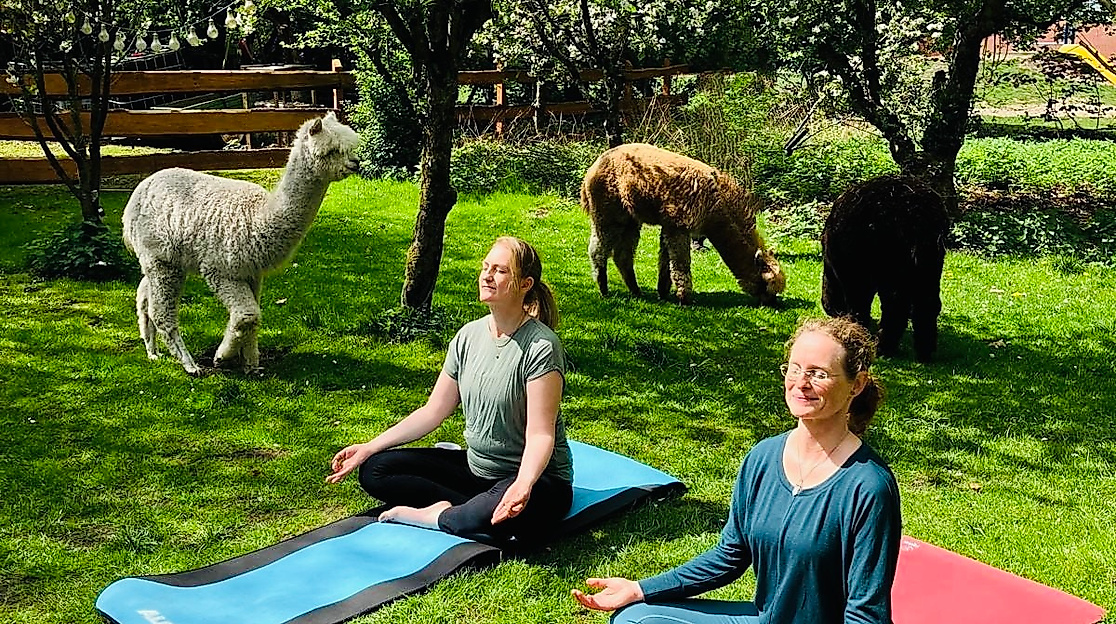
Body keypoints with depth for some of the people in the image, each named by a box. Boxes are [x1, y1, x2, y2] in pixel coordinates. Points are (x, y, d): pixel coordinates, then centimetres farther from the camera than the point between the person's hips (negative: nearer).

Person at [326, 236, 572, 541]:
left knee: (513, 513, -42)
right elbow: (433, 412, 7)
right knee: (374, 469, -4)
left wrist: (523, 484, -42)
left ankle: (432, 517, -16)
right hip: (475, 467, 7)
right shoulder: (469, 336, 2)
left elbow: (540, 434, -23)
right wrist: (370, 447, 2)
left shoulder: (541, 346, -18)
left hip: (533, 475, -6)